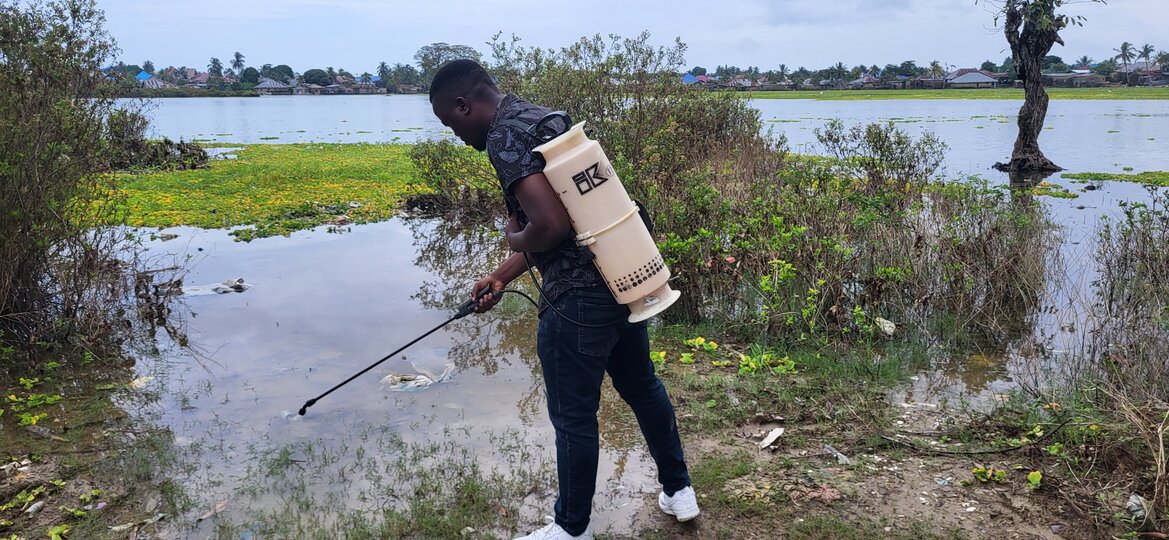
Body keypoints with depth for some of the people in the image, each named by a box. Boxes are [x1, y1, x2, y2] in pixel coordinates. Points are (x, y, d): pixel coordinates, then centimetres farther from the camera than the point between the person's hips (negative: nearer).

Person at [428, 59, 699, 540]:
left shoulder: (505, 134, -14)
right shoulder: (543, 117, 15)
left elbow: (551, 226, -26)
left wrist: (512, 238, -4)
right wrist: (502, 275, 21)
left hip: (578, 297, -10)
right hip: (627, 276, 10)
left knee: (573, 417, 7)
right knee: (640, 385, 24)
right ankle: (678, 490, 41)